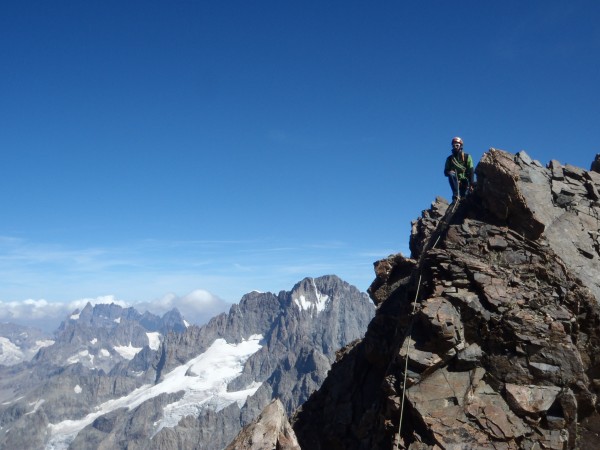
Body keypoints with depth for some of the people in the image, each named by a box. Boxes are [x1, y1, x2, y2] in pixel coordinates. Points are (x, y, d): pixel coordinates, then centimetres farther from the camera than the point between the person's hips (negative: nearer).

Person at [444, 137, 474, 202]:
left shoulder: (467, 157, 5)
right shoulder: (450, 158, 11)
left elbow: (471, 171, -2)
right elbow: (446, 172, 8)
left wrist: (471, 184, -12)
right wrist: (449, 172, -18)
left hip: (465, 181, 0)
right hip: (455, 181, 1)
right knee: (451, 174, -32)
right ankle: (456, 196, -39)